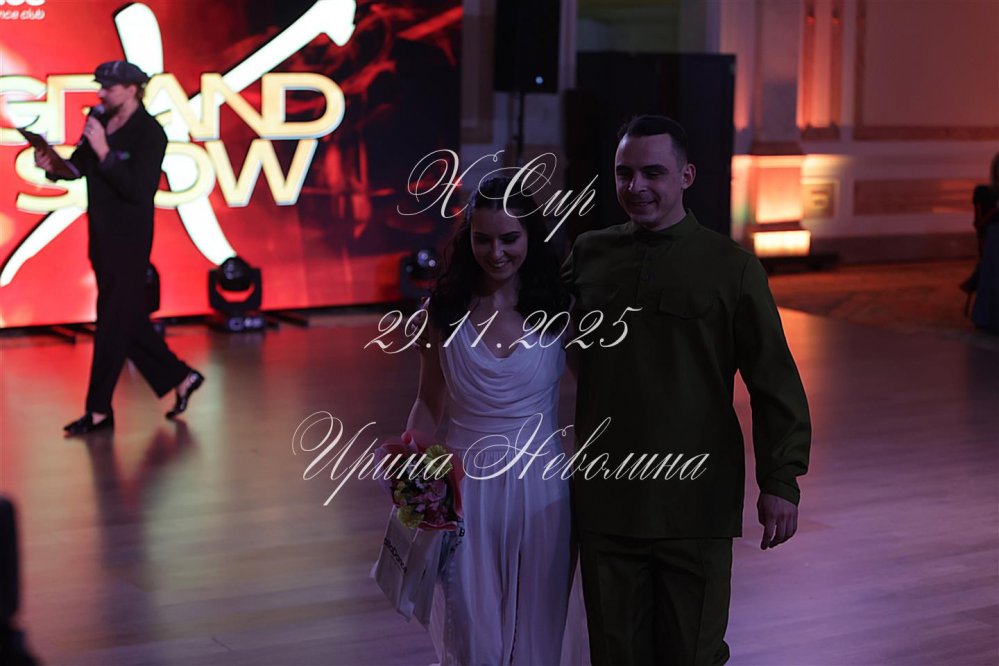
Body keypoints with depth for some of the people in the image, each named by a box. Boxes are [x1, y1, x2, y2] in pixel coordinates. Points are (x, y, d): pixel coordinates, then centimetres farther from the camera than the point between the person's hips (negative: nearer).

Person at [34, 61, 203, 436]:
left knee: (113, 323, -2)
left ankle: (99, 411, 4)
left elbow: (138, 190, -22)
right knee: (129, 320, 14)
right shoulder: (99, 121, 7)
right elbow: (78, 167, 12)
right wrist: (51, 166, -9)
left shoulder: (150, 133, -14)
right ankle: (181, 378, 28)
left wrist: (104, 152, -27)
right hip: (101, 235, 8)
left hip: (129, 239, -8)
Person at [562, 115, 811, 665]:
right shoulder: (588, 254, 6)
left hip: (695, 507, -3)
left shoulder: (731, 268, -2)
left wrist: (781, 481, -6)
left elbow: (774, 381, -2)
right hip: (604, 501, 3)